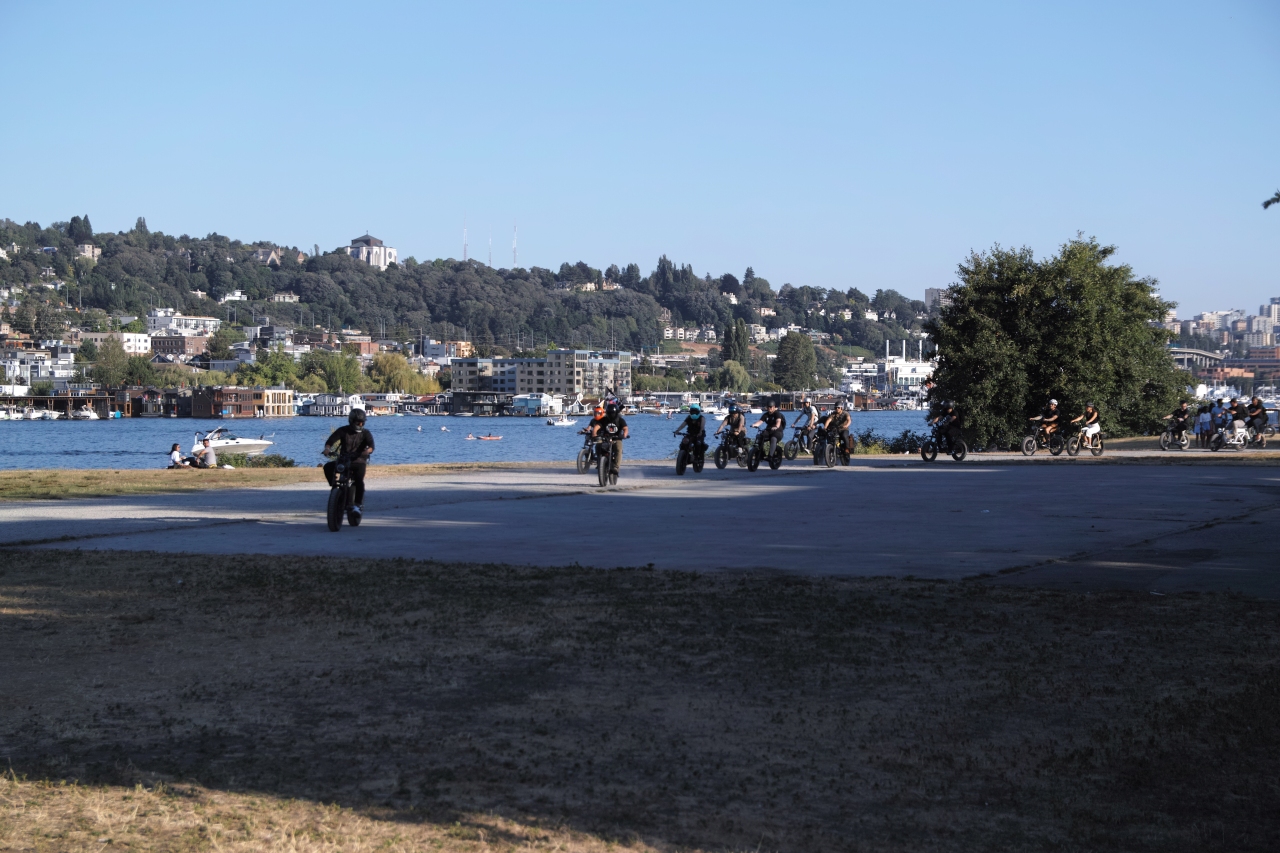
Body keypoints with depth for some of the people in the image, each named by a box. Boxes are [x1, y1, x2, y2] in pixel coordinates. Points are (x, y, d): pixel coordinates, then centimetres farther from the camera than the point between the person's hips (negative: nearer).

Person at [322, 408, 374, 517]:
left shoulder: (365, 433, 1)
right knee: (328, 466, -25)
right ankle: (334, 486, -7)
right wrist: (327, 448, -30)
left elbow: (371, 445, -15)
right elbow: (330, 440, -8)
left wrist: (368, 450, -40)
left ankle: (359, 504, -20)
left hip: (358, 461, -2)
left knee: (359, 480, -28)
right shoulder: (343, 430, 3)